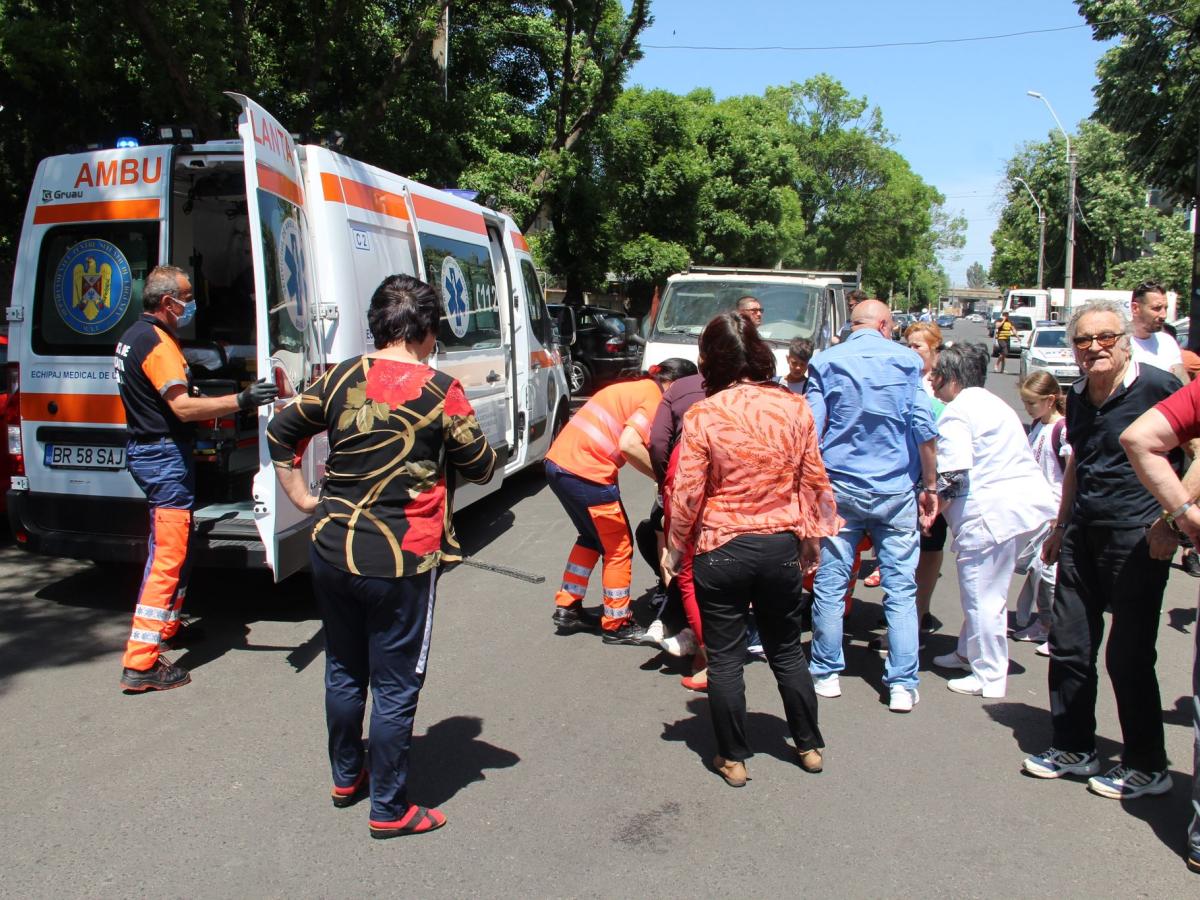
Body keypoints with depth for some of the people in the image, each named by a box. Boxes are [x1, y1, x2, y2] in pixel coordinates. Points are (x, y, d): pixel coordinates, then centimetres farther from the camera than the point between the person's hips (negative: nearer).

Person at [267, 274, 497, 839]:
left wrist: (304, 500, 15)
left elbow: (280, 434, 11)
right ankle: (389, 810, 20)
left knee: (344, 670, 22)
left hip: (331, 551, 6)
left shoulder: (341, 378, 3)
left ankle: (346, 777, 41)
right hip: (400, 561, -5)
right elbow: (482, 469, -2)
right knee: (395, 686, 8)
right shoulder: (440, 391, -11)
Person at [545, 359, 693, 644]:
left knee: (592, 537, 26)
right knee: (619, 547, 8)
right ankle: (617, 625, 19)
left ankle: (567, 609, 31)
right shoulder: (654, 399, -7)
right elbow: (629, 444, -21)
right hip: (586, 473, -9)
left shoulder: (636, 387, 20)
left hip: (557, 462, 9)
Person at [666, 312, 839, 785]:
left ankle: (733, 759, 21)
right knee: (787, 651, 21)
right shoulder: (794, 407, -3)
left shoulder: (702, 416, -14)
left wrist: (675, 547, 4)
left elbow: (686, 494, -11)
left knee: (725, 659, 10)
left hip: (722, 551, -3)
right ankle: (809, 746, 33)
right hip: (781, 546, 4)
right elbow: (814, 481, 3)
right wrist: (810, 537, 16)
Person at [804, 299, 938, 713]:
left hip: (839, 488, 0)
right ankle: (902, 685, 7)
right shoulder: (906, 360, 3)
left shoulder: (825, 361, 3)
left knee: (830, 583, 8)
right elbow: (924, 428, -1)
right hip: (896, 490, 0)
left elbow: (811, 430, 0)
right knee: (901, 588, 5)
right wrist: (929, 486, 7)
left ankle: (827, 674, 17)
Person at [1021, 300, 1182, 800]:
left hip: (1138, 535, -7)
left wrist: (1172, 518, -16)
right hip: (1083, 533, 7)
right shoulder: (1077, 398, 10)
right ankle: (1074, 749, 28)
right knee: (1068, 644, 12)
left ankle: (1146, 767, 19)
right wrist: (1061, 526, 25)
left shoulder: (1158, 387, -13)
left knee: (1128, 655, 1)